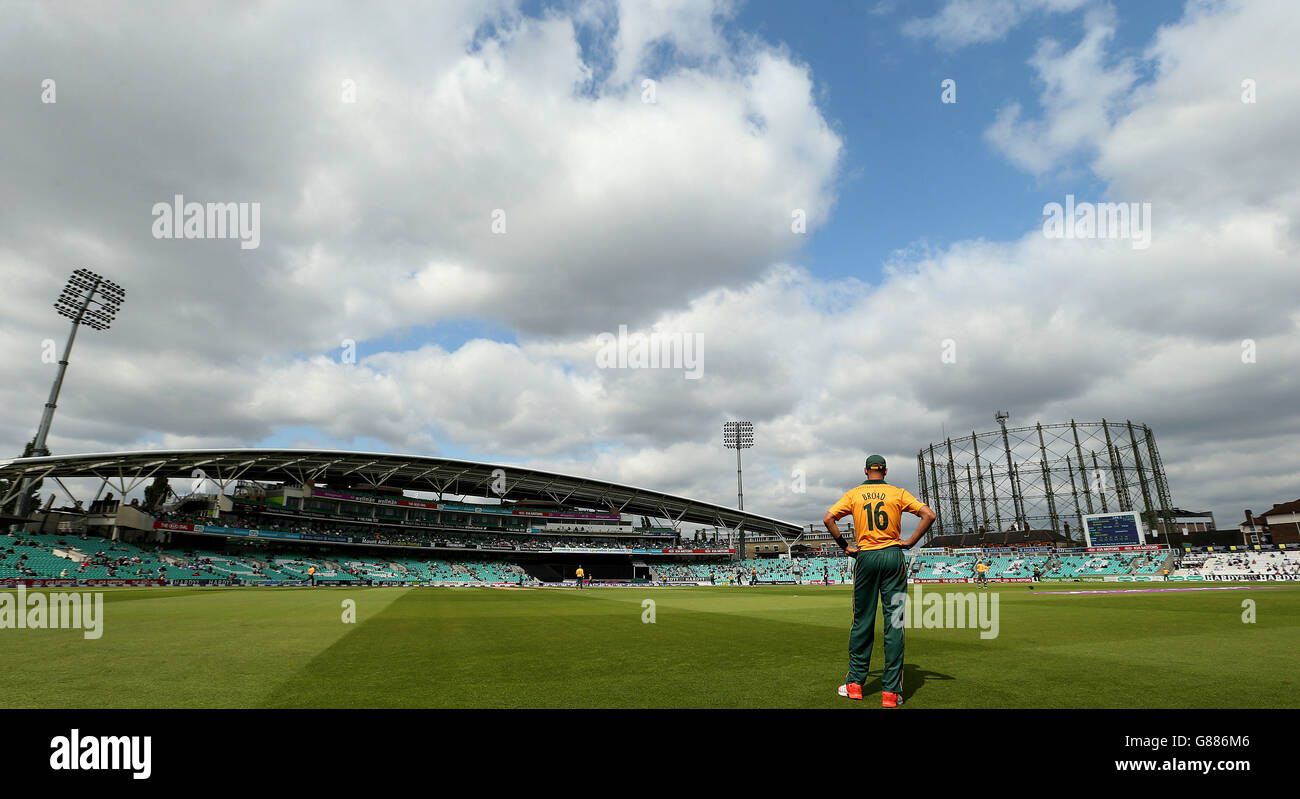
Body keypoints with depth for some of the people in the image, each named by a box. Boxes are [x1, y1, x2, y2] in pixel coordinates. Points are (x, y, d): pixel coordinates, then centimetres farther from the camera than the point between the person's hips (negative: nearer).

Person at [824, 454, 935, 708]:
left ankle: (855, 684, 13)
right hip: (893, 555, 0)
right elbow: (929, 515, -5)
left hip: (865, 557, 1)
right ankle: (891, 692, 3)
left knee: (862, 621, 9)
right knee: (894, 622, 2)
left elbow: (828, 519, -5)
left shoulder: (853, 494, 5)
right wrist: (910, 542, 0)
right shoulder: (898, 493, 4)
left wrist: (845, 546, 2)